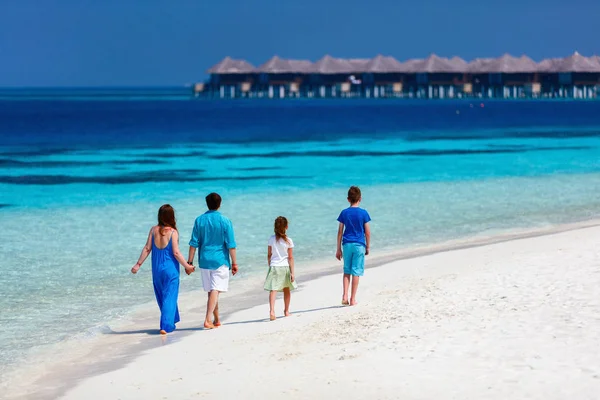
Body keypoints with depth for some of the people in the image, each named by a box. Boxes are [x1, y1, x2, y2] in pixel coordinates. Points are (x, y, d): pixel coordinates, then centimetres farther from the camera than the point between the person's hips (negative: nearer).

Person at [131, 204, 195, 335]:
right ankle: (166, 326, -9)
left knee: (161, 297, 18)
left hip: (157, 269, 4)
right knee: (169, 297, 0)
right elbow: (176, 252, -14)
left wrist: (138, 264, 5)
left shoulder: (154, 230, -2)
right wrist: (187, 266, -6)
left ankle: (170, 322, 31)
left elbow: (147, 249, -2)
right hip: (171, 269, -4)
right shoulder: (173, 232, -12)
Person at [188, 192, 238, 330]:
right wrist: (234, 263, -1)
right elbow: (230, 245, -7)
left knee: (211, 291, 15)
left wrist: (190, 262, 6)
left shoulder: (199, 220, 1)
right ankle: (208, 320, -19)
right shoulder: (225, 221, -7)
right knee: (215, 290, -6)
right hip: (220, 260, -3)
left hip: (204, 260, 3)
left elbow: (194, 243, 1)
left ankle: (216, 320, 26)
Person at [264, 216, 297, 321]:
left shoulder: (271, 239, 0)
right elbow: (290, 257, -4)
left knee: (273, 290, -10)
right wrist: (292, 272, -2)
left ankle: (272, 311, -28)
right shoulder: (288, 241, -4)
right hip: (285, 266, 0)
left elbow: (269, 255, 5)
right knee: (286, 290, 19)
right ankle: (286, 311, 32)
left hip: (274, 266, 0)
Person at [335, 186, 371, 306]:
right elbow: (367, 232, -2)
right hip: (359, 245, -2)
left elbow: (340, 232, 3)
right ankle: (352, 299, 4)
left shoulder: (344, 213, 1)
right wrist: (367, 247, 9)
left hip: (347, 244, 2)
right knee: (356, 272, 2)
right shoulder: (363, 213, -4)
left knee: (347, 271, 13)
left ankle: (345, 296, 0)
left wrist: (338, 249, 9)